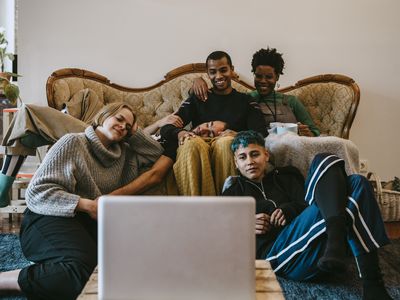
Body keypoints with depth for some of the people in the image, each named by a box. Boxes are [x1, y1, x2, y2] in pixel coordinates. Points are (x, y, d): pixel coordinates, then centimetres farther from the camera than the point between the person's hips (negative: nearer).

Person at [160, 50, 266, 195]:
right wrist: (179, 133, -16)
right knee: (192, 143, -32)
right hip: (198, 153, 1)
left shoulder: (246, 101, 19)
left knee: (226, 142, -33)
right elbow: (166, 129, 10)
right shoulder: (197, 99, 21)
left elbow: (260, 134, 3)